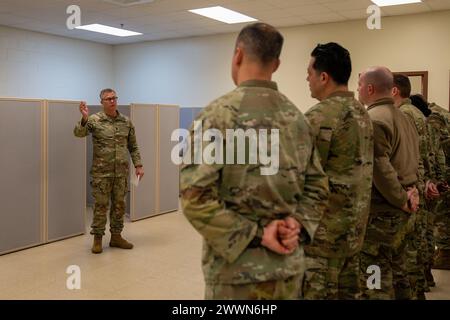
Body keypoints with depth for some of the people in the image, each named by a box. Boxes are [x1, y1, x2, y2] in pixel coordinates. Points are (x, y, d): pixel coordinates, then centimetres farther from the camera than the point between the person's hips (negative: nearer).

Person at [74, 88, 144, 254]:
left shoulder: (126, 122, 6)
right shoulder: (94, 120, -4)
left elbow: (133, 146, 11)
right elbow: (79, 133, -19)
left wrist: (138, 165, 4)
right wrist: (84, 118, -36)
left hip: (121, 172, 4)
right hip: (102, 172, -3)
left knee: (119, 204, 10)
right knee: (101, 205, 2)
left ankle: (116, 236, 23)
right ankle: (97, 238, 15)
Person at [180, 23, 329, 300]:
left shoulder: (219, 113, -13)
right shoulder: (298, 118, 5)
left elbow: (195, 197, -20)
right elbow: (318, 187, 9)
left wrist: (253, 235, -14)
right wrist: (298, 225, -3)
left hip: (237, 268, -5)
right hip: (289, 264, 5)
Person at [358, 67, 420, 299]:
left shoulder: (373, 119, -16)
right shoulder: (401, 116, 14)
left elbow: (380, 167, -22)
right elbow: (411, 158, 17)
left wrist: (400, 199, -13)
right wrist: (410, 190, 7)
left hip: (381, 208, -9)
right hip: (399, 208, 10)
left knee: (375, 276, -1)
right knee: (395, 267, 20)